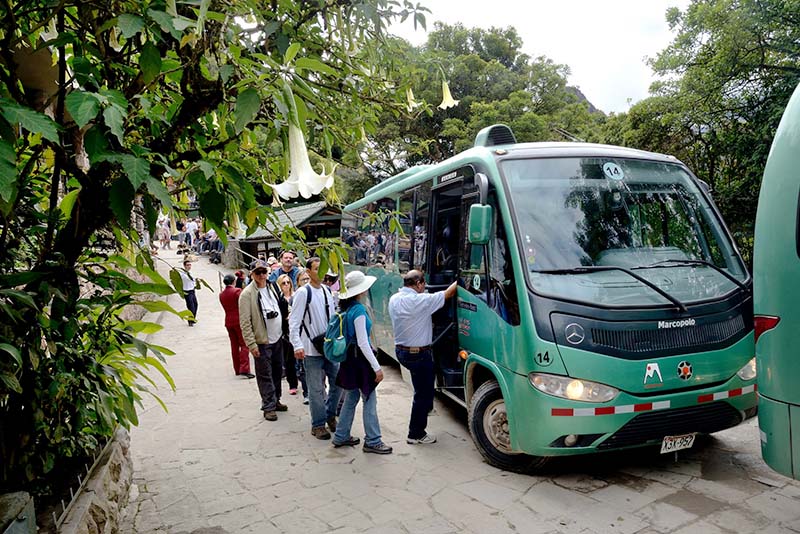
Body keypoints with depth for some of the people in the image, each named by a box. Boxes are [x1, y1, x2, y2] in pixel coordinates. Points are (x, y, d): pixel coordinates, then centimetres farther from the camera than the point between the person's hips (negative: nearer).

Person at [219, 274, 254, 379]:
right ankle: (244, 369, -12)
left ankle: (237, 370, 15)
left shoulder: (221, 294, 7)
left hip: (228, 322, 6)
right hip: (239, 321, -6)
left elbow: (225, 308, 10)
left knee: (234, 346, 12)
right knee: (244, 345, -3)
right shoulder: (237, 291, -11)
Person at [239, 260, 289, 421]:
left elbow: (282, 308, 19)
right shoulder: (247, 294, -13)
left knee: (277, 371, 16)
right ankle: (268, 406, 11)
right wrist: (251, 344, -18)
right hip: (262, 341, -7)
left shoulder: (272, 287, 7)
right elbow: (245, 322, -15)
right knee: (265, 375, 2)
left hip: (277, 338, 7)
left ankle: (275, 400, 31)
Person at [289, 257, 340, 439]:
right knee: (316, 389, 3)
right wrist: (297, 345, -24)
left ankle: (330, 416, 33)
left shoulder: (327, 290, 9)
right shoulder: (303, 292, -11)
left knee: (337, 383, 12)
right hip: (312, 349, -6)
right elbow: (294, 321, -15)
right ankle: (318, 424, 19)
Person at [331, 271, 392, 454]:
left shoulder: (347, 308, 8)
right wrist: (377, 367, -17)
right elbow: (363, 343, -20)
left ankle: (341, 437, 26)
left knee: (351, 397, 18)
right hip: (360, 358, -9)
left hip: (349, 357, 9)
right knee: (369, 400, 1)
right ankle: (372, 442, 9)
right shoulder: (359, 310, -19)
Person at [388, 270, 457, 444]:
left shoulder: (394, 299, 2)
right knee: (422, 394, 5)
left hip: (400, 350, 8)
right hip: (418, 354, -8)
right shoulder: (421, 301, -21)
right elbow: (448, 293, -13)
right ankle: (416, 434, 13)